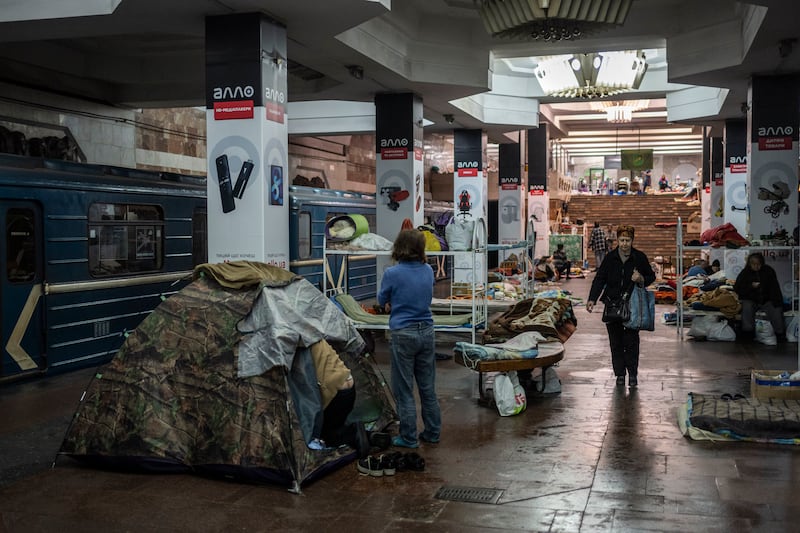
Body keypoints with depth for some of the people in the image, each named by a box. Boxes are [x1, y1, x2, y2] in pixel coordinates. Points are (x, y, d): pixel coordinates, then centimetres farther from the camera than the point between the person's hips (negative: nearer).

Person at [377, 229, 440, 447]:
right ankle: (432, 432, 23)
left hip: (403, 334, -5)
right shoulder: (428, 271, 1)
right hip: (426, 332, 5)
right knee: (428, 387, 15)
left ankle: (409, 438, 10)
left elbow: (382, 300, 2)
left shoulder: (392, 274, -13)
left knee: (404, 389, 5)